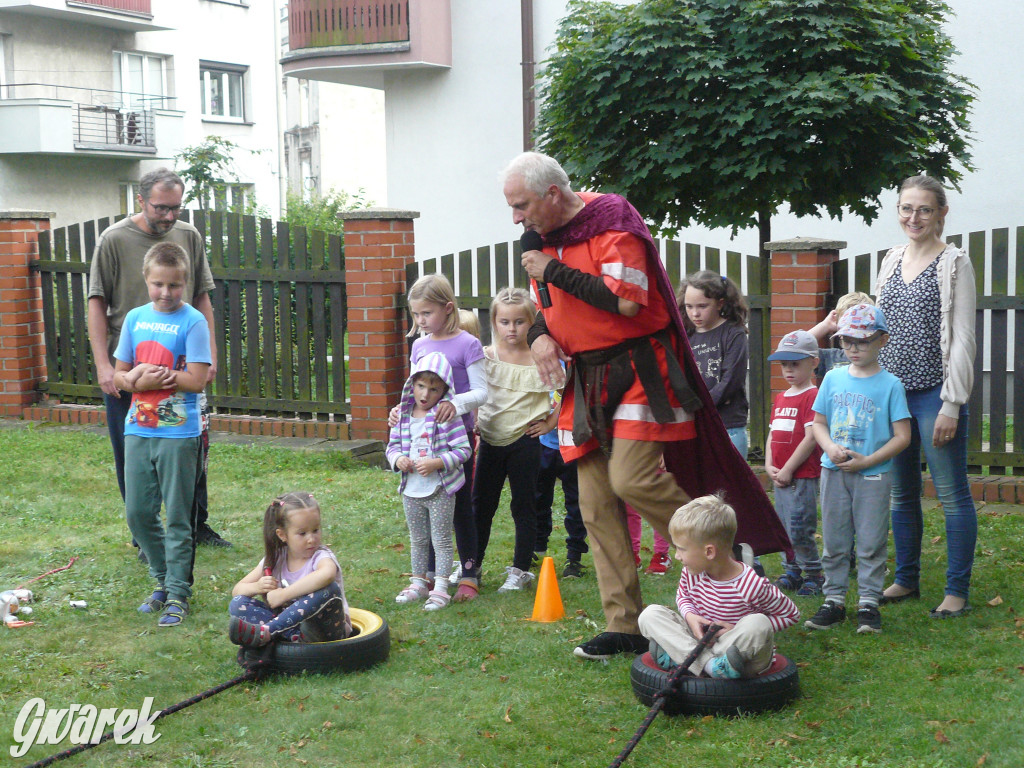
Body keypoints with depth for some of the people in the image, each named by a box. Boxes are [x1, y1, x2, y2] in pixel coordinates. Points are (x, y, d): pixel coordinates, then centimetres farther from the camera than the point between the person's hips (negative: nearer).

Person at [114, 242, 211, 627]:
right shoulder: (135, 318, 8)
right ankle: (163, 580, 28)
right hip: (138, 430, 5)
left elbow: (197, 379, -14)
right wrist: (137, 379, -11)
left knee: (178, 518, 2)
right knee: (138, 512, 10)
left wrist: (149, 377, -13)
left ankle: (178, 594, 11)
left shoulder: (193, 321, -7)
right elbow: (119, 375, 10)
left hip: (178, 433, -5)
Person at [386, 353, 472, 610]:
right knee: (417, 540, 18)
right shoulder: (403, 415, 3)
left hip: (440, 490, -5)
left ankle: (440, 588, 8)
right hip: (411, 490, 5)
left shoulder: (447, 415, -12)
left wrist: (436, 463, -24)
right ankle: (418, 583, 30)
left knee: (441, 540, 3)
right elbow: (393, 445, 12)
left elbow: (463, 450, -14)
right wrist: (398, 459, -10)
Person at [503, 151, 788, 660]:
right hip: (587, 381, 8)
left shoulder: (613, 226, -13)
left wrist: (554, 272, -18)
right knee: (597, 506, 4)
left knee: (631, 478, -22)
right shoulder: (552, 237, 13)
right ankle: (624, 627, 10)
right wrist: (540, 334, 1)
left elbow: (626, 300, -25)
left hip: (637, 373, -8)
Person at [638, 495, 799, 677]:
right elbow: (682, 594, 17)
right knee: (650, 614, -13)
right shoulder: (692, 573, -6)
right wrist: (690, 616, -9)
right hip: (700, 640, 5)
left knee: (758, 624, -38)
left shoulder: (752, 586, -22)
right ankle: (709, 664, -30)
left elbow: (791, 614, -10)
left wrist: (739, 630, -18)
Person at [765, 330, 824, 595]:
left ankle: (814, 574, 6)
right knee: (783, 529, 12)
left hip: (803, 476, -8)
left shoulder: (812, 396, -9)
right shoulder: (780, 398, 17)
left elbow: (811, 438, -15)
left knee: (799, 529, -8)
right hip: (779, 476, 8)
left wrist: (788, 469, -13)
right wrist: (769, 466, 3)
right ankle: (792, 571, 24)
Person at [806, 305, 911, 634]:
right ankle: (834, 600, 19)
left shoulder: (889, 385, -4)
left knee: (870, 542, 2)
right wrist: (831, 447, -9)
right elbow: (818, 423, 11)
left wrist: (867, 460, -15)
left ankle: (869, 603, 12)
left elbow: (902, 436, -6)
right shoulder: (833, 378, 7)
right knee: (834, 540, 9)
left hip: (872, 475, -3)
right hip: (833, 472, 4)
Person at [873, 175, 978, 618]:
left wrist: (952, 404, -13)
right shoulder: (891, 261, 12)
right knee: (901, 493, 13)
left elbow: (963, 339, -9)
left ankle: (958, 590, 8)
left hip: (936, 393, -6)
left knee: (952, 494, 1)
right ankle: (906, 580, 25)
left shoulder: (954, 263, -5)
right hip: (892, 393, 6)